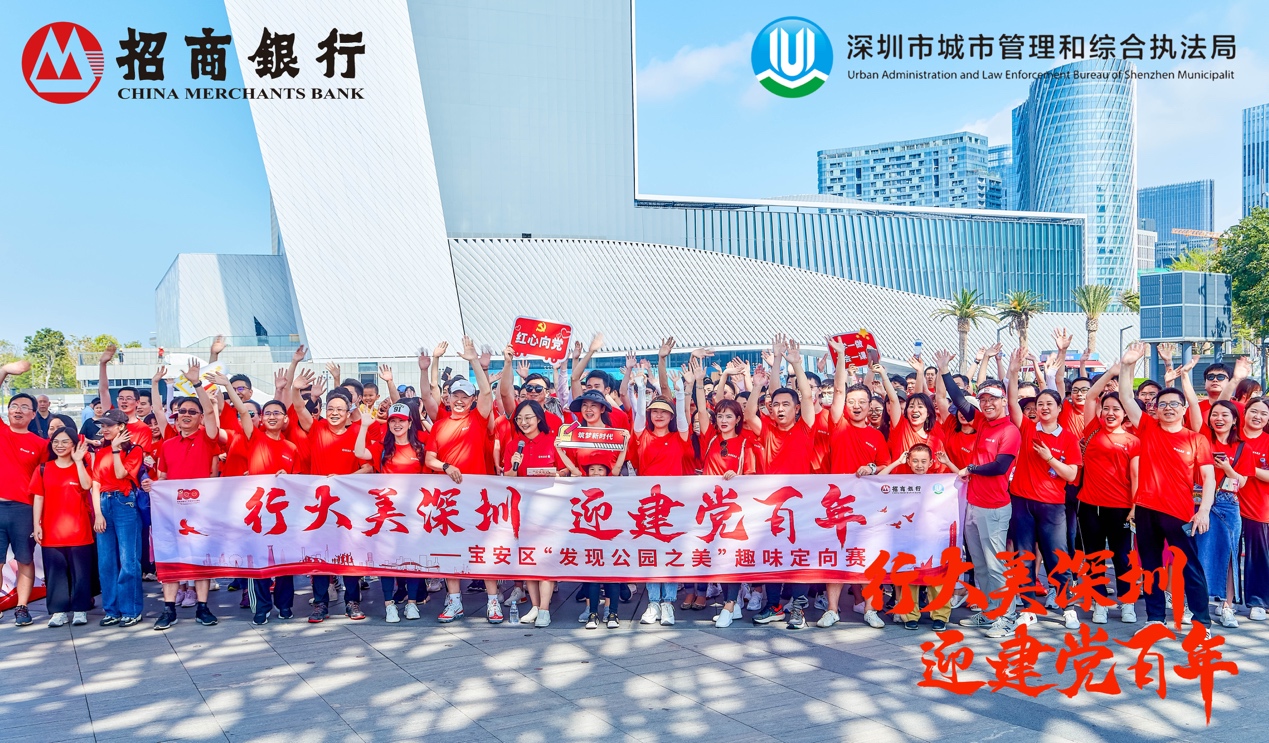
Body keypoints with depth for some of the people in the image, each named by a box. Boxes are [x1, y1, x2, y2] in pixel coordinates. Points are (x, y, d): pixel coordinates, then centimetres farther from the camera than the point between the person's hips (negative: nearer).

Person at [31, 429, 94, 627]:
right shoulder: (43, 469, 7)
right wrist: (37, 524, -2)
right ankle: (59, 611, 11)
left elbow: (86, 486, -17)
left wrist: (78, 461, -14)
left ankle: (80, 610, 9)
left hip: (79, 530, -1)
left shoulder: (82, 467, 4)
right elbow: (38, 498, 5)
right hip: (51, 530, 1)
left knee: (80, 571, 2)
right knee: (55, 571, 4)